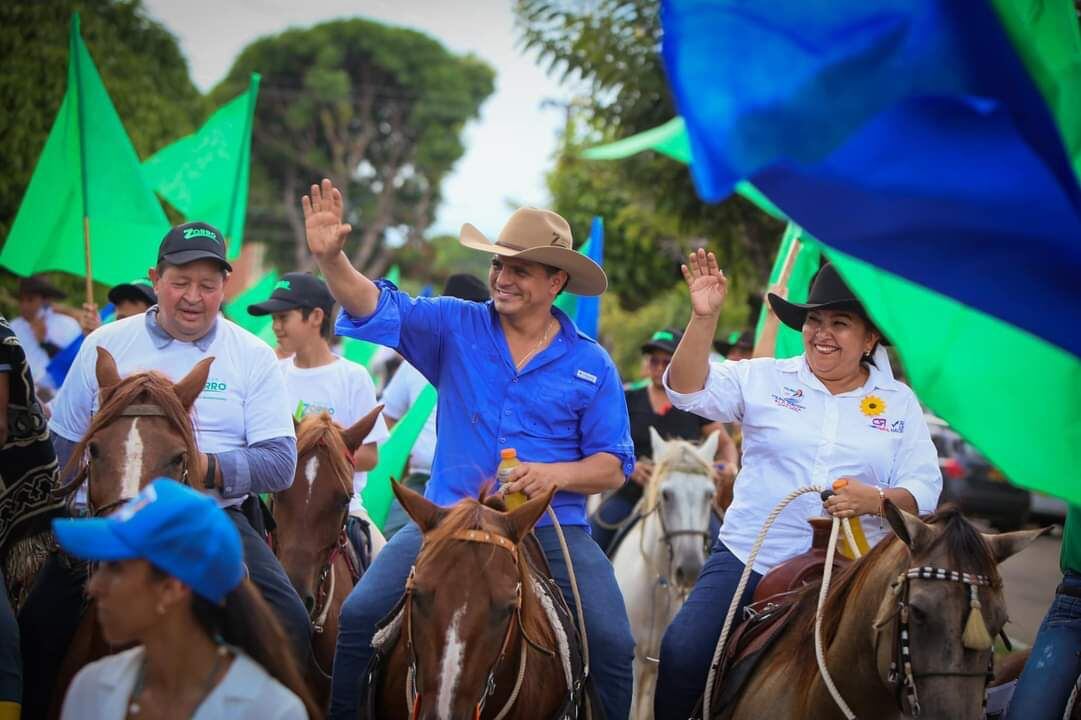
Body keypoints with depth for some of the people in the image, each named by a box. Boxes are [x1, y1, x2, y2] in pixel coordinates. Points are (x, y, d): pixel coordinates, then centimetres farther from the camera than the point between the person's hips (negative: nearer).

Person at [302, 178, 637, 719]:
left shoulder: (592, 365, 3)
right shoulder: (456, 329, 5)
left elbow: (613, 467, 4)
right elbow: (379, 309, -7)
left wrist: (556, 475, -17)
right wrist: (331, 258, -26)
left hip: (552, 528, -1)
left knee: (614, 645, -17)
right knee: (358, 615, -13)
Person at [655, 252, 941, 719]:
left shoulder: (900, 403, 8)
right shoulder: (764, 379, 6)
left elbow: (923, 489, 2)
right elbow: (688, 390, -6)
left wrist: (876, 500, -20)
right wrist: (704, 317, -20)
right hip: (748, 556, -1)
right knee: (682, 654, -17)